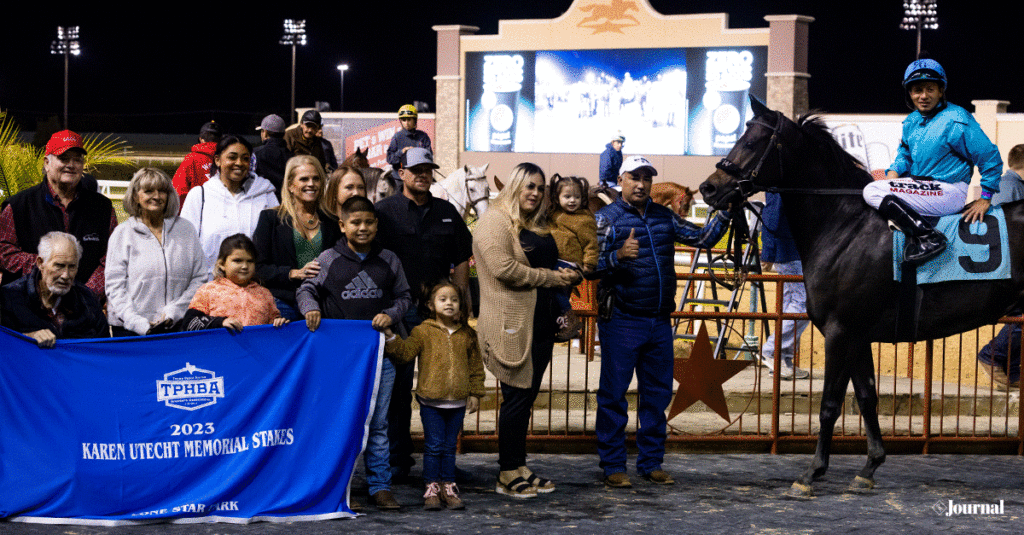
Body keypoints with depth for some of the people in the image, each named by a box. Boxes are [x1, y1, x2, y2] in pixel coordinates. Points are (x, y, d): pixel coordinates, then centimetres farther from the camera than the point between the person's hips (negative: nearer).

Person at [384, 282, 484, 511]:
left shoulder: (467, 334, 8)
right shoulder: (423, 331, 0)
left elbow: (475, 366, 12)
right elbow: (406, 352, -8)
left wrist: (475, 393, 7)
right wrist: (390, 337, -23)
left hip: (458, 401, 2)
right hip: (431, 400, -2)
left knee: (450, 446, 10)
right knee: (433, 446, 0)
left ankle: (448, 487, 18)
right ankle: (432, 488, 9)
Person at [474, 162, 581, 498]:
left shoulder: (537, 226, 21)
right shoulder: (495, 221, -8)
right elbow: (503, 268, -20)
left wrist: (566, 276, 9)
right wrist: (551, 278, -14)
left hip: (540, 322, 9)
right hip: (512, 323, -9)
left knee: (527, 396, 11)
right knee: (517, 395, -6)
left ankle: (520, 468, 17)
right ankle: (507, 475, 1)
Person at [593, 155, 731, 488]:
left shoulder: (664, 217, 12)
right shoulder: (607, 218, -4)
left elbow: (702, 238, 14)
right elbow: (593, 267, -12)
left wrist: (724, 214, 0)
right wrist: (618, 256, -31)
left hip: (659, 322, 6)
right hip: (621, 323, -5)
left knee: (658, 394, 10)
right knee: (614, 394, -1)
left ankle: (651, 463, 20)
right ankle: (613, 466, 7)